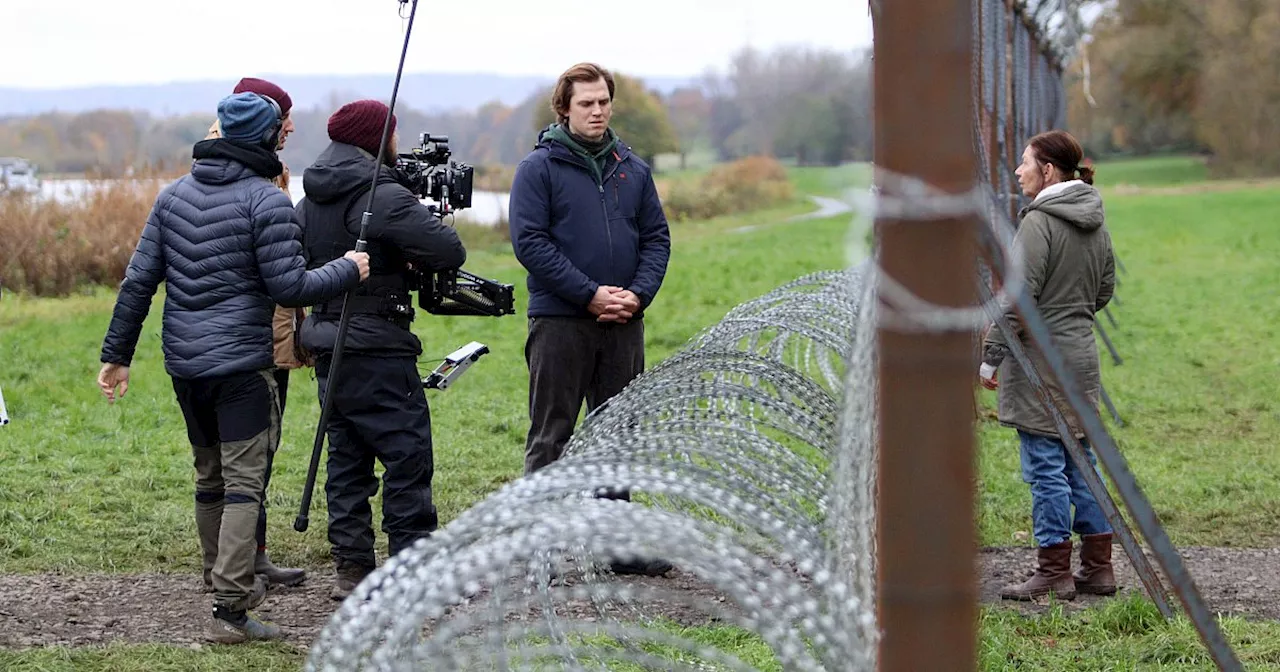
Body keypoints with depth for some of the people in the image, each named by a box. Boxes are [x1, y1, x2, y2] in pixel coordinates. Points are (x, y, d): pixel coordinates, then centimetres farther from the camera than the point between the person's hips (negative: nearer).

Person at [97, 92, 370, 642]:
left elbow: (138, 279, 8)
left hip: (183, 361, 7)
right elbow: (288, 287, -13)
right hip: (240, 363, -7)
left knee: (209, 478, 18)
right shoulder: (267, 202, -10)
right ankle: (230, 608, -12)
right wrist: (347, 270, 3)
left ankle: (232, 581, 32)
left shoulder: (174, 194, 10)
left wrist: (116, 354, 12)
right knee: (243, 483, -5)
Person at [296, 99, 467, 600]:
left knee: (347, 456, 12)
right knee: (408, 455, -3)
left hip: (327, 345, 8)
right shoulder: (383, 197, -15)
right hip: (377, 348, -8)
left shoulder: (309, 201, 11)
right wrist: (417, 261, 1)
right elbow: (449, 250, -19)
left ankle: (352, 569, 13)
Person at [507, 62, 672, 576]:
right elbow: (529, 242, -11)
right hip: (559, 321, -5)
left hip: (624, 322, 5)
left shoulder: (632, 169, 12)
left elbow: (656, 238, 13)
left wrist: (638, 293, -6)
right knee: (551, 436, -1)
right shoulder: (539, 168, -3)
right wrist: (590, 294, -16)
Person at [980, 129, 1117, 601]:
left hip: (1041, 359, -8)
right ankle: (1098, 568, 17)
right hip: (1081, 354, 8)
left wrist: (992, 355, -12)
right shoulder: (1095, 224, 11)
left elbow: (1019, 296, -17)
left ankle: (1055, 573, 1)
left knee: (1045, 466, -3)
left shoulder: (1039, 222, -15)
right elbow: (1105, 288, 19)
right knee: (1082, 462, 13)